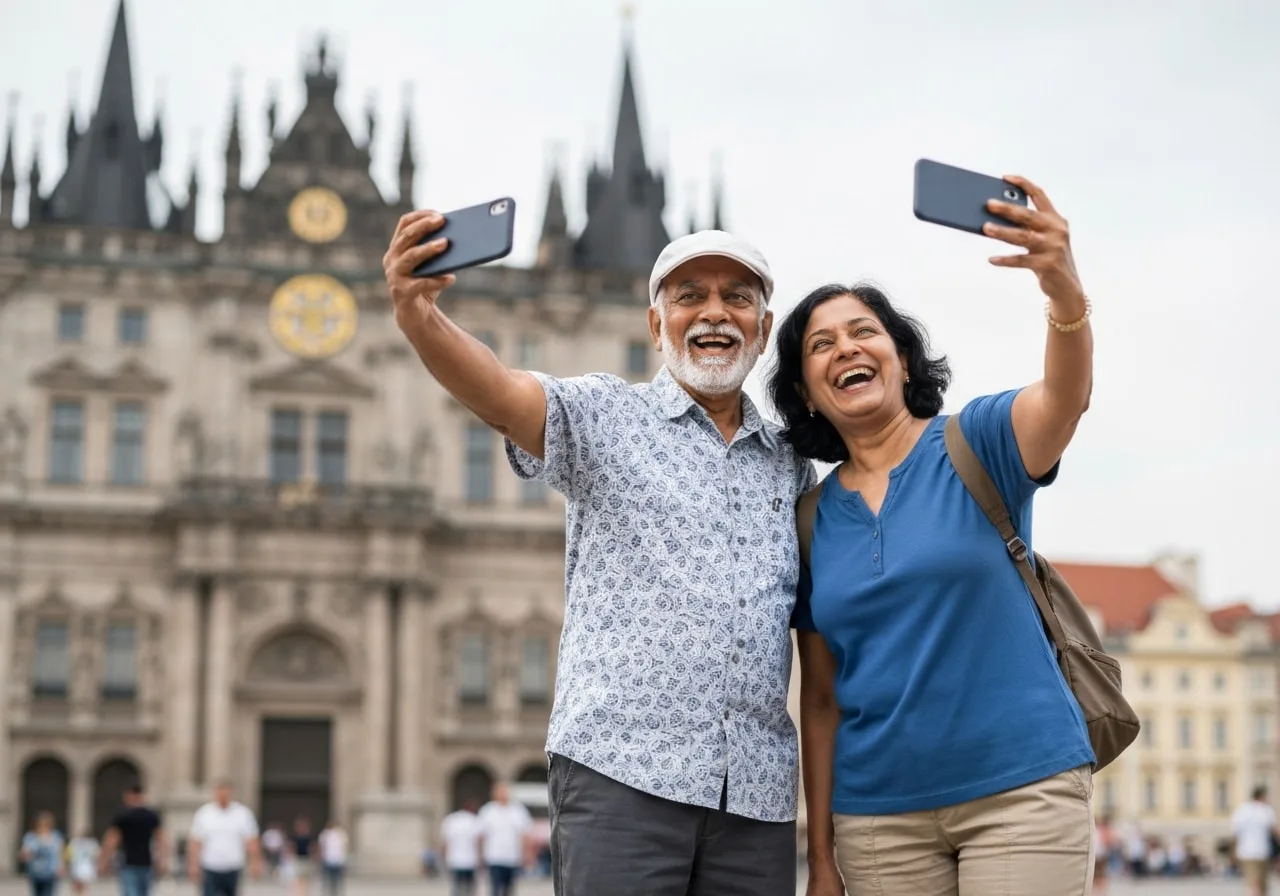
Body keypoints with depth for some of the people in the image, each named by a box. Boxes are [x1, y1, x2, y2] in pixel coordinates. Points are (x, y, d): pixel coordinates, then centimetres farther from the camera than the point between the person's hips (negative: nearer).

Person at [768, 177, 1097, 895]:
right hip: (878, 813, 3)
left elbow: (1064, 398, -23)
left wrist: (1065, 289, -44)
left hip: (1022, 785, -3)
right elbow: (821, 697, 10)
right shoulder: (814, 519, 8)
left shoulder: (975, 445, -1)